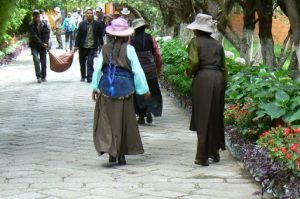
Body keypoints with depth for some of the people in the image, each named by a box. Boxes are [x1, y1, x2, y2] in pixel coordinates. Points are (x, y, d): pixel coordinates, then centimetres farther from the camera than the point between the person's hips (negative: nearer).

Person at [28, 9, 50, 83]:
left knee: (43, 61, 6)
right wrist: (42, 44, -17)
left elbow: (47, 33, 0)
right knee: (36, 60, -15)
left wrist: (46, 43, -15)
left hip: (43, 45, 3)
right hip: (34, 45, -3)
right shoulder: (31, 25, -8)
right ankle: (38, 77, -14)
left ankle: (43, 76, 18)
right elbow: (34, 36, -13)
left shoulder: (44, 24, 1)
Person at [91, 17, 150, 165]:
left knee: (106, 119, 9)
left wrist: (95, 87, 11)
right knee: (123, 121, 7)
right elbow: (137, 70, -6)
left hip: (106, 86, 2)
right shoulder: (128, 49, -6)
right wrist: (144, 89, 3)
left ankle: (107, 147, -7)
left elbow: (98, 69, 1)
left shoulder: (105, 48, 1)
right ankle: (121, 154, 12)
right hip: (124, 87, -1)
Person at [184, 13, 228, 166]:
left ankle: (202, 157, -2)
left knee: (203, 117, -1)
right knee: (216, 116, 16)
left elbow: (194, 62, -14)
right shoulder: (217, 44, 16)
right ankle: (215, 152, 24)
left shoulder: (195, 42, 0)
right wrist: (223, 85, 18)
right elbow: (224, 66, 13)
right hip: (218, 78, 5)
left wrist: (188, 72, 5)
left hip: (203, 78, -5)